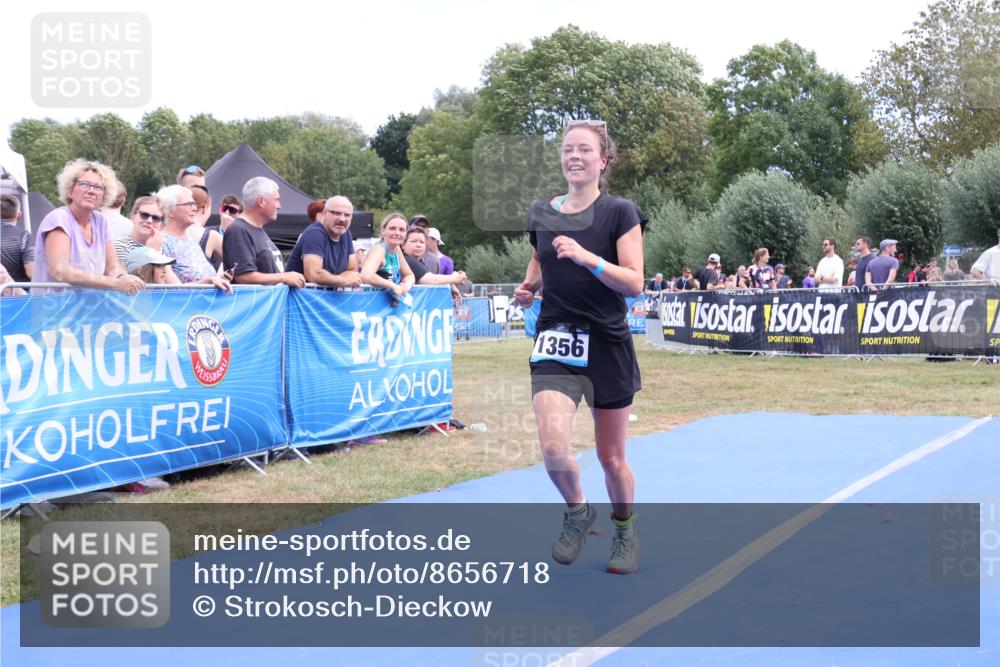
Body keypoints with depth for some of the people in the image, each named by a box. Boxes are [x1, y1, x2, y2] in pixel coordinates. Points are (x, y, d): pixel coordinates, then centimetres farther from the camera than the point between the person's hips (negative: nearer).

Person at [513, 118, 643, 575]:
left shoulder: (619, 213, -6)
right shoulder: (541, 213, 6)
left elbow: (634, 283, -13)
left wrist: (587, 258, -26)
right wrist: (527, 288, 4)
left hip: (607, 345, -2)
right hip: (555, 341, 2)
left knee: (611, 457, 8)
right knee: (553, 446, -19)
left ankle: (624, 530, 36)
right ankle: (577, 512, 12)